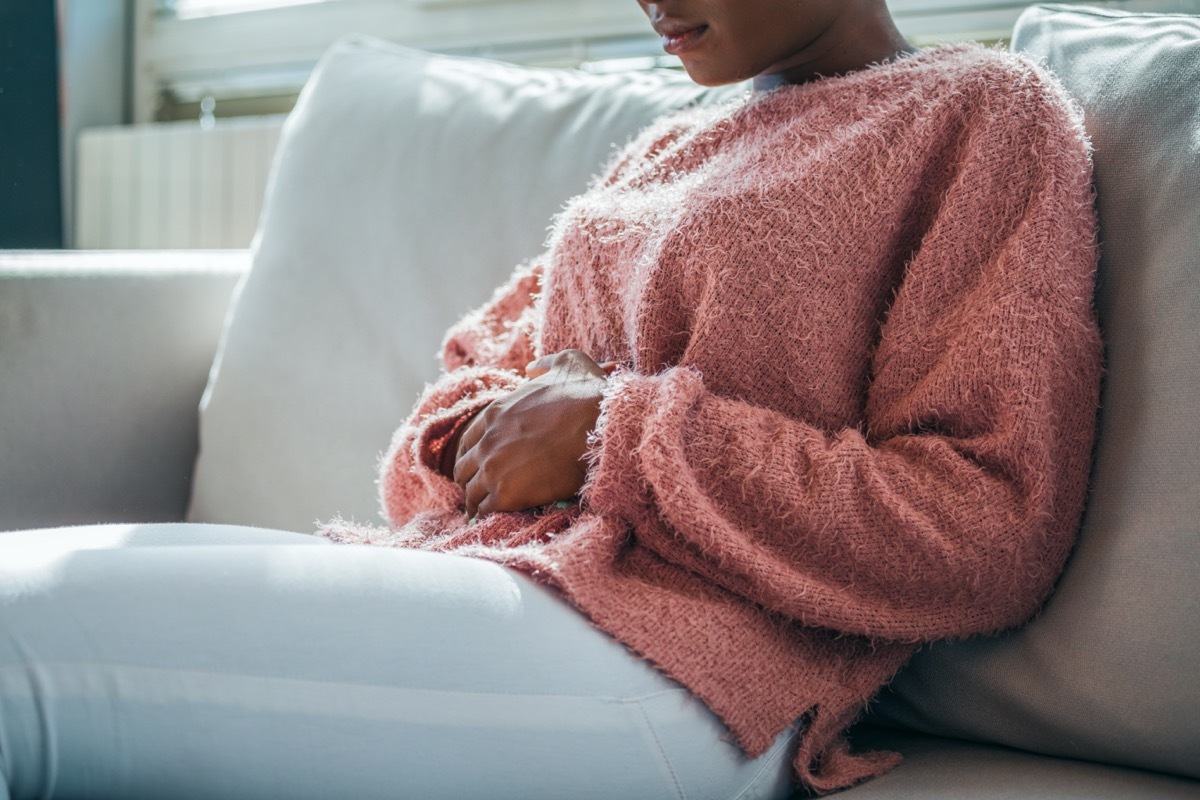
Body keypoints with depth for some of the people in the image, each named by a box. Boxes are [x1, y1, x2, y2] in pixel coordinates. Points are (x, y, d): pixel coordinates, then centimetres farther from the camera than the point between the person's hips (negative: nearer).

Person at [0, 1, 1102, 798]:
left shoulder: (985, 111, 3)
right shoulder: (670, 149, 24)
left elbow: (989, 539, -8)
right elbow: (482, 360, 28)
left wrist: (615, 432, -10)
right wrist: (479, 429, 2)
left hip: (664, 669, -8)